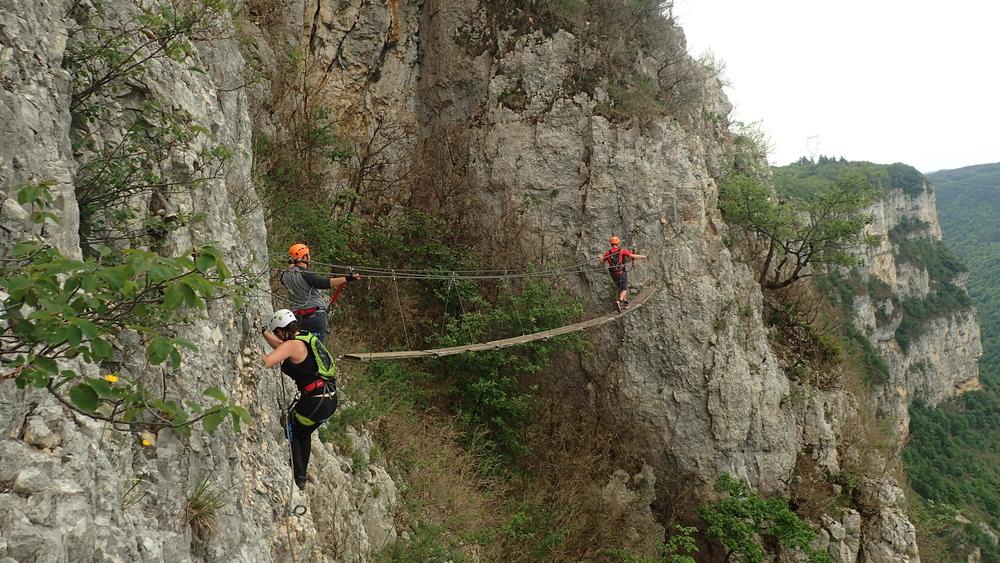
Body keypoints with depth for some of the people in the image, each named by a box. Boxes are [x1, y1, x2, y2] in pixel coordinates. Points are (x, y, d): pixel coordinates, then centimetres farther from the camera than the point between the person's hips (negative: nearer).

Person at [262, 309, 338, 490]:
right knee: (304, 433, 30)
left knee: (291, 432, 18)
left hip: (315, 402, -8)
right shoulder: (305, 337, 13)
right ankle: (302, 474, 42)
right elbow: (281, 347, 31)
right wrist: (264, 333, 32)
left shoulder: (292, 345, -13)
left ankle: (298, 478, 19)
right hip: (331, 400, 8)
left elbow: (267, 362, -27)